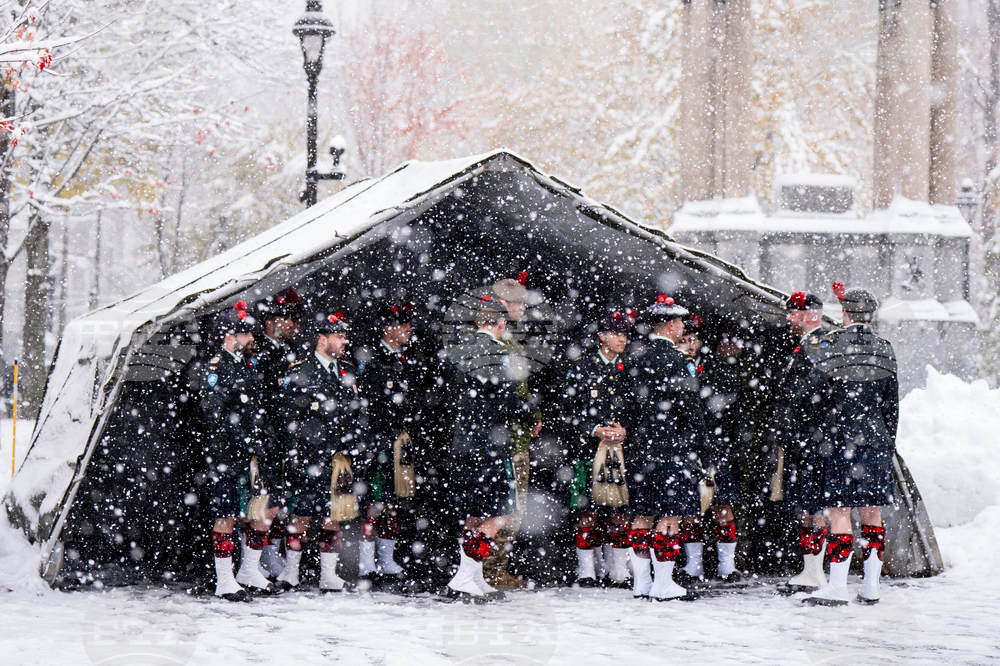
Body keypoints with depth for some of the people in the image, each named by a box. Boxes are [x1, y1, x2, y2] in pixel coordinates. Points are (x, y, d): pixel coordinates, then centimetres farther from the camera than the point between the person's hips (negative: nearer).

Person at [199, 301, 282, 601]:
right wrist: (245, 440, -20)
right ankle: (224, 581, 6)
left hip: (251, 454, 9)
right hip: (225, 456, -9)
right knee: (227, 517, -3)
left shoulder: (244, 366, 17)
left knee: (266, 509, 9)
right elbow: (213, 413, -19)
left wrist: (267, 436, 11)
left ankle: (250, 571, 23)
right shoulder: (216, 367, -11)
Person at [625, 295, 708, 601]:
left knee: (643, 515, 11)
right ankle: (663, 584, -3)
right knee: (670, 516, -3)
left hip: (639, 449, 8)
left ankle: (641, 582, 15)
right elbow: (690, 409, -14)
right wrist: (696, 447, -5)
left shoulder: (635, 357, 9)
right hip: (671, 449, -8)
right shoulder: (673, 359, -14)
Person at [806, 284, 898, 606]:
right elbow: (892, 405, 11)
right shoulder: (885, 350, 7)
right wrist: (888, 444, 19)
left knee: (839, 510, -4)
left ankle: (837, 586, -6)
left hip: (840, 438, -5)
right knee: (871, 512, 9)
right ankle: (871, 587, 12)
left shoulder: (833, 345, -8)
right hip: (876, 440, 5)